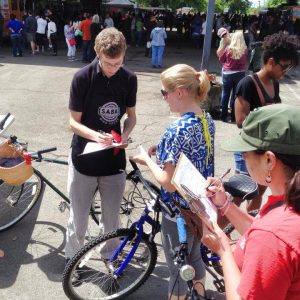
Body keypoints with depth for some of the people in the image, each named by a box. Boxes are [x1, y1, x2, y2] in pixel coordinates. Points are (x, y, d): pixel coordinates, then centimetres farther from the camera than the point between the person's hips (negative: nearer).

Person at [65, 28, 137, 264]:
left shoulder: (129, 79, -4)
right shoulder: (82, 78, -13)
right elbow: (74, 122, -9)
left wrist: (125, 135, -14)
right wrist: (95, 135, -29)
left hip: (114, 160, 2)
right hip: (84, 159, -2)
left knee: (111, 220, 16)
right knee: (78, 219, 12)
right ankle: (72, 259, 36)